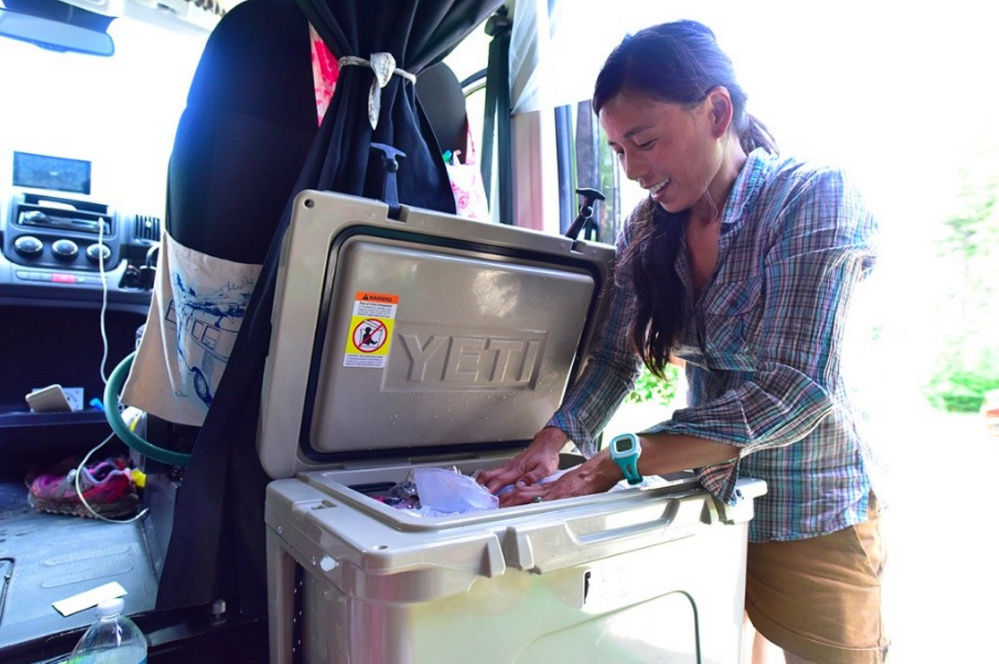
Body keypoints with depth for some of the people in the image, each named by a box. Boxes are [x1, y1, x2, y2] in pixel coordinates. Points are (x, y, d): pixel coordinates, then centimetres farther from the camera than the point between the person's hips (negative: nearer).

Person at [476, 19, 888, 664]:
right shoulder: (650, 227, -2)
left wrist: (616, 463, -31)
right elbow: (616, 356, -2)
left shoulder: (815, 199, -19)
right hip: (708, 496, 4)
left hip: (812, 515, -4)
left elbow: (792, 392, -27)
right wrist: (552, 441, -19)